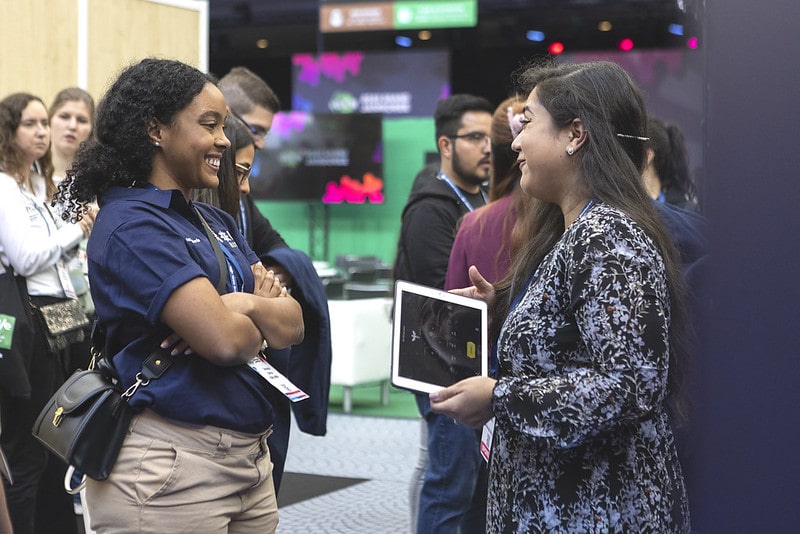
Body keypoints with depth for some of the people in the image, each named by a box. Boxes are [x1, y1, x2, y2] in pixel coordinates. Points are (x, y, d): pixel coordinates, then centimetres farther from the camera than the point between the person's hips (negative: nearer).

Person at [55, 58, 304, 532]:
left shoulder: (217, 222, 15)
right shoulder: (132, 225, -13)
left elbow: (293, 324, 7)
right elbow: (227, 340, -22)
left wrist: (245, 305, -13)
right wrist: (260, 320, 0)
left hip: (249, 455, 8)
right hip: (173, 464, -8)